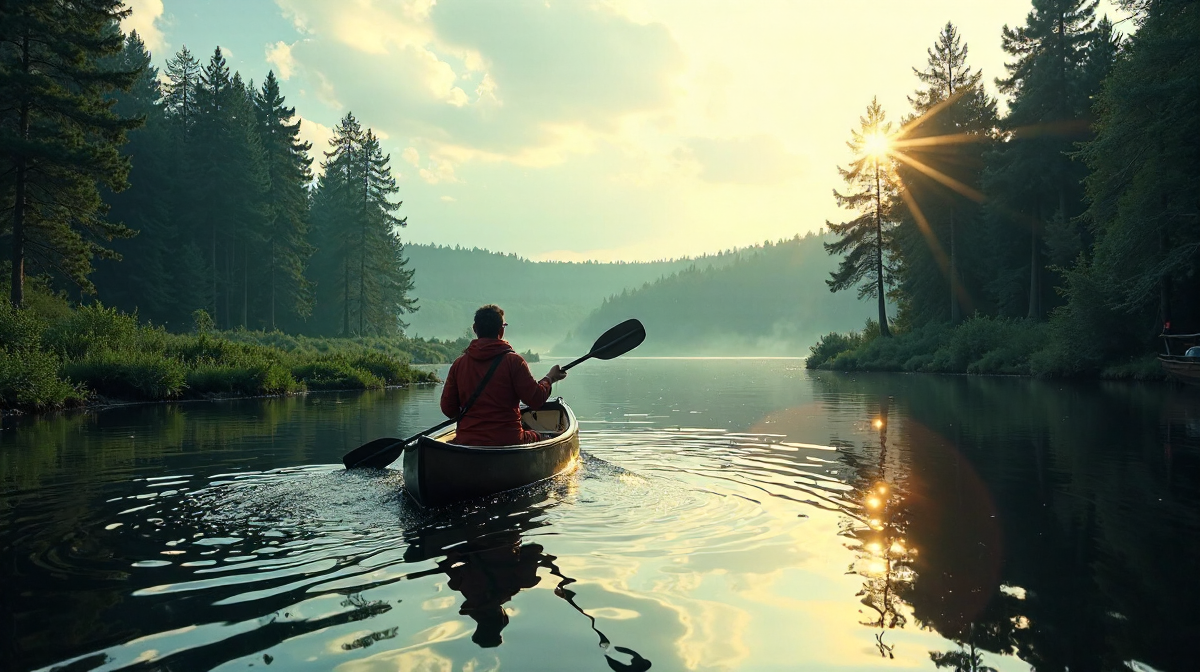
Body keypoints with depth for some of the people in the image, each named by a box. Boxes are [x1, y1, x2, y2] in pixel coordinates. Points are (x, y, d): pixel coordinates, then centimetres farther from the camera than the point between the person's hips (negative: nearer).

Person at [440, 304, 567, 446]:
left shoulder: (458, 364, 0)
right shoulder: (513, 361, -10)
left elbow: (448, 410, 4)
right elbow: (536, 400, -8)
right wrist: (549, 378, 10)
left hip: (466, 443, 3)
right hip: (508, 441, -3)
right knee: (536, 437, 25)